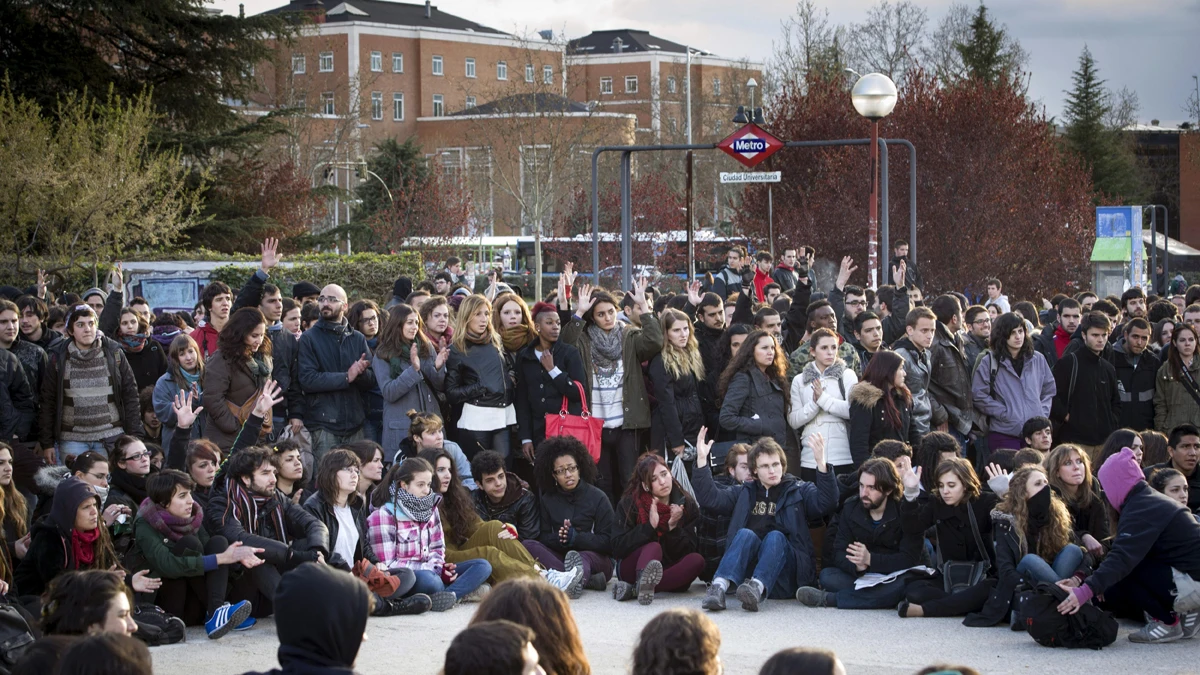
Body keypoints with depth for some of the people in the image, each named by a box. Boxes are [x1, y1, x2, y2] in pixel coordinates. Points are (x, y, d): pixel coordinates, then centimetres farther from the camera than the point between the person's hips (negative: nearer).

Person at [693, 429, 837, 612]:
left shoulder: (800, 491, 15)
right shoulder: (744, 493, 22)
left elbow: (826, 503, -6)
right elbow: (710, 498, 9)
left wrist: (821, 464, -21)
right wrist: (701, 460, -3)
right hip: (748, 568, 2)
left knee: (775, 536, -28)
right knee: (746, 534, -25)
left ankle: (757, 587, -56)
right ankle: (719, 586, -49)